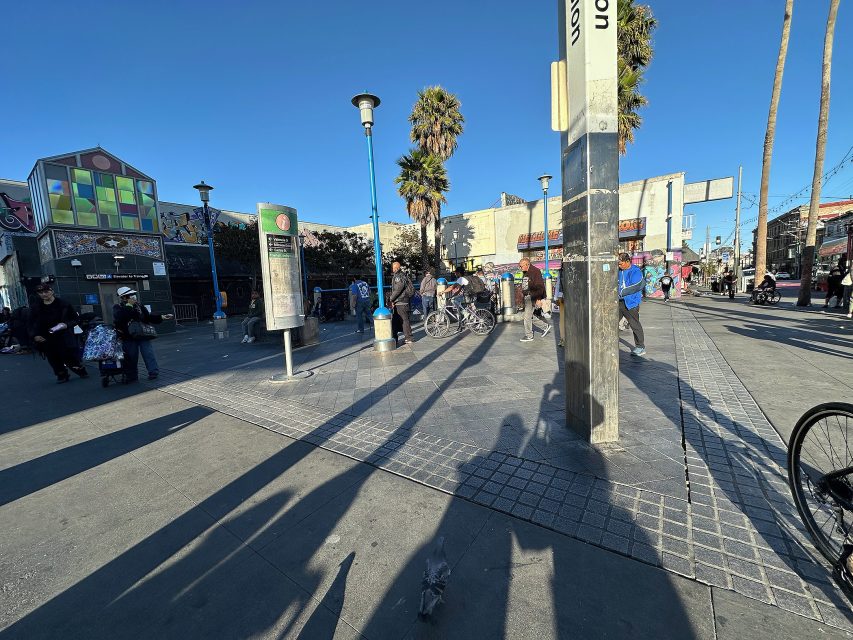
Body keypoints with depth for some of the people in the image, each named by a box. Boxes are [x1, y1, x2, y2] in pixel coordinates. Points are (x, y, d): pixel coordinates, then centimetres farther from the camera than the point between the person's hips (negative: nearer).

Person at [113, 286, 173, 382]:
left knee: (148, 353, 0)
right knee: (131, 356, 5)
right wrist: (129, 306, -22)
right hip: (129, 337, -1)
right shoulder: (117, 308, -1)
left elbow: (149, 316, 13)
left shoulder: (138, 305, 7)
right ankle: (131, 376, 17)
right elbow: (120, 318, -22)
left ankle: (153, 372, 8)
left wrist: (162, 317, 5)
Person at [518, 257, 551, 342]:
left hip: (532, 297, -10)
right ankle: (545, 326, 27)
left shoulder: (535, 271, -14)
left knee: (527, 316, -5)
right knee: (530, 316, 14)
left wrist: (539, 298, -21)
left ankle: (529, 336, 7)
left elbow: (540, 286, -18)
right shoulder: (525, 273, 13)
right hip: (527, 297, 10)